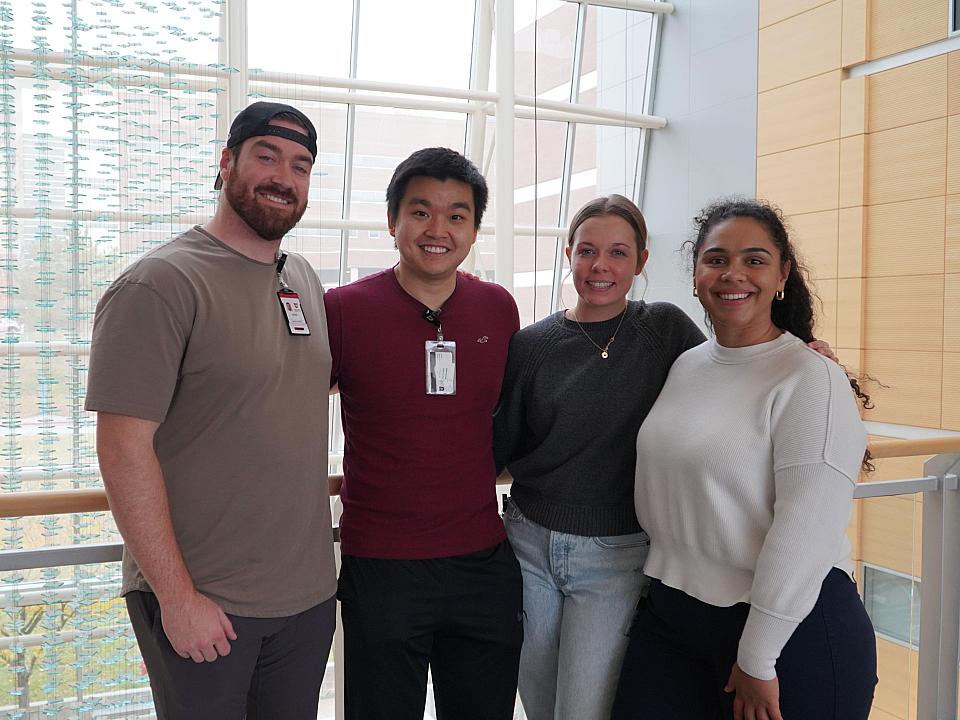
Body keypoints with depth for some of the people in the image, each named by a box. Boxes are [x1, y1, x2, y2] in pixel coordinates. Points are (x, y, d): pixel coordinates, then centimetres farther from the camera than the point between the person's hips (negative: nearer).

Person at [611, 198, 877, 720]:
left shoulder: (812, 380, -14)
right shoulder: (683, 367, 6)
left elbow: (805, 529, -19)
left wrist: (757, 660, -17)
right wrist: (662, 588, 13)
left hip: (792, 626, -6)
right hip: (670, 613, 6)